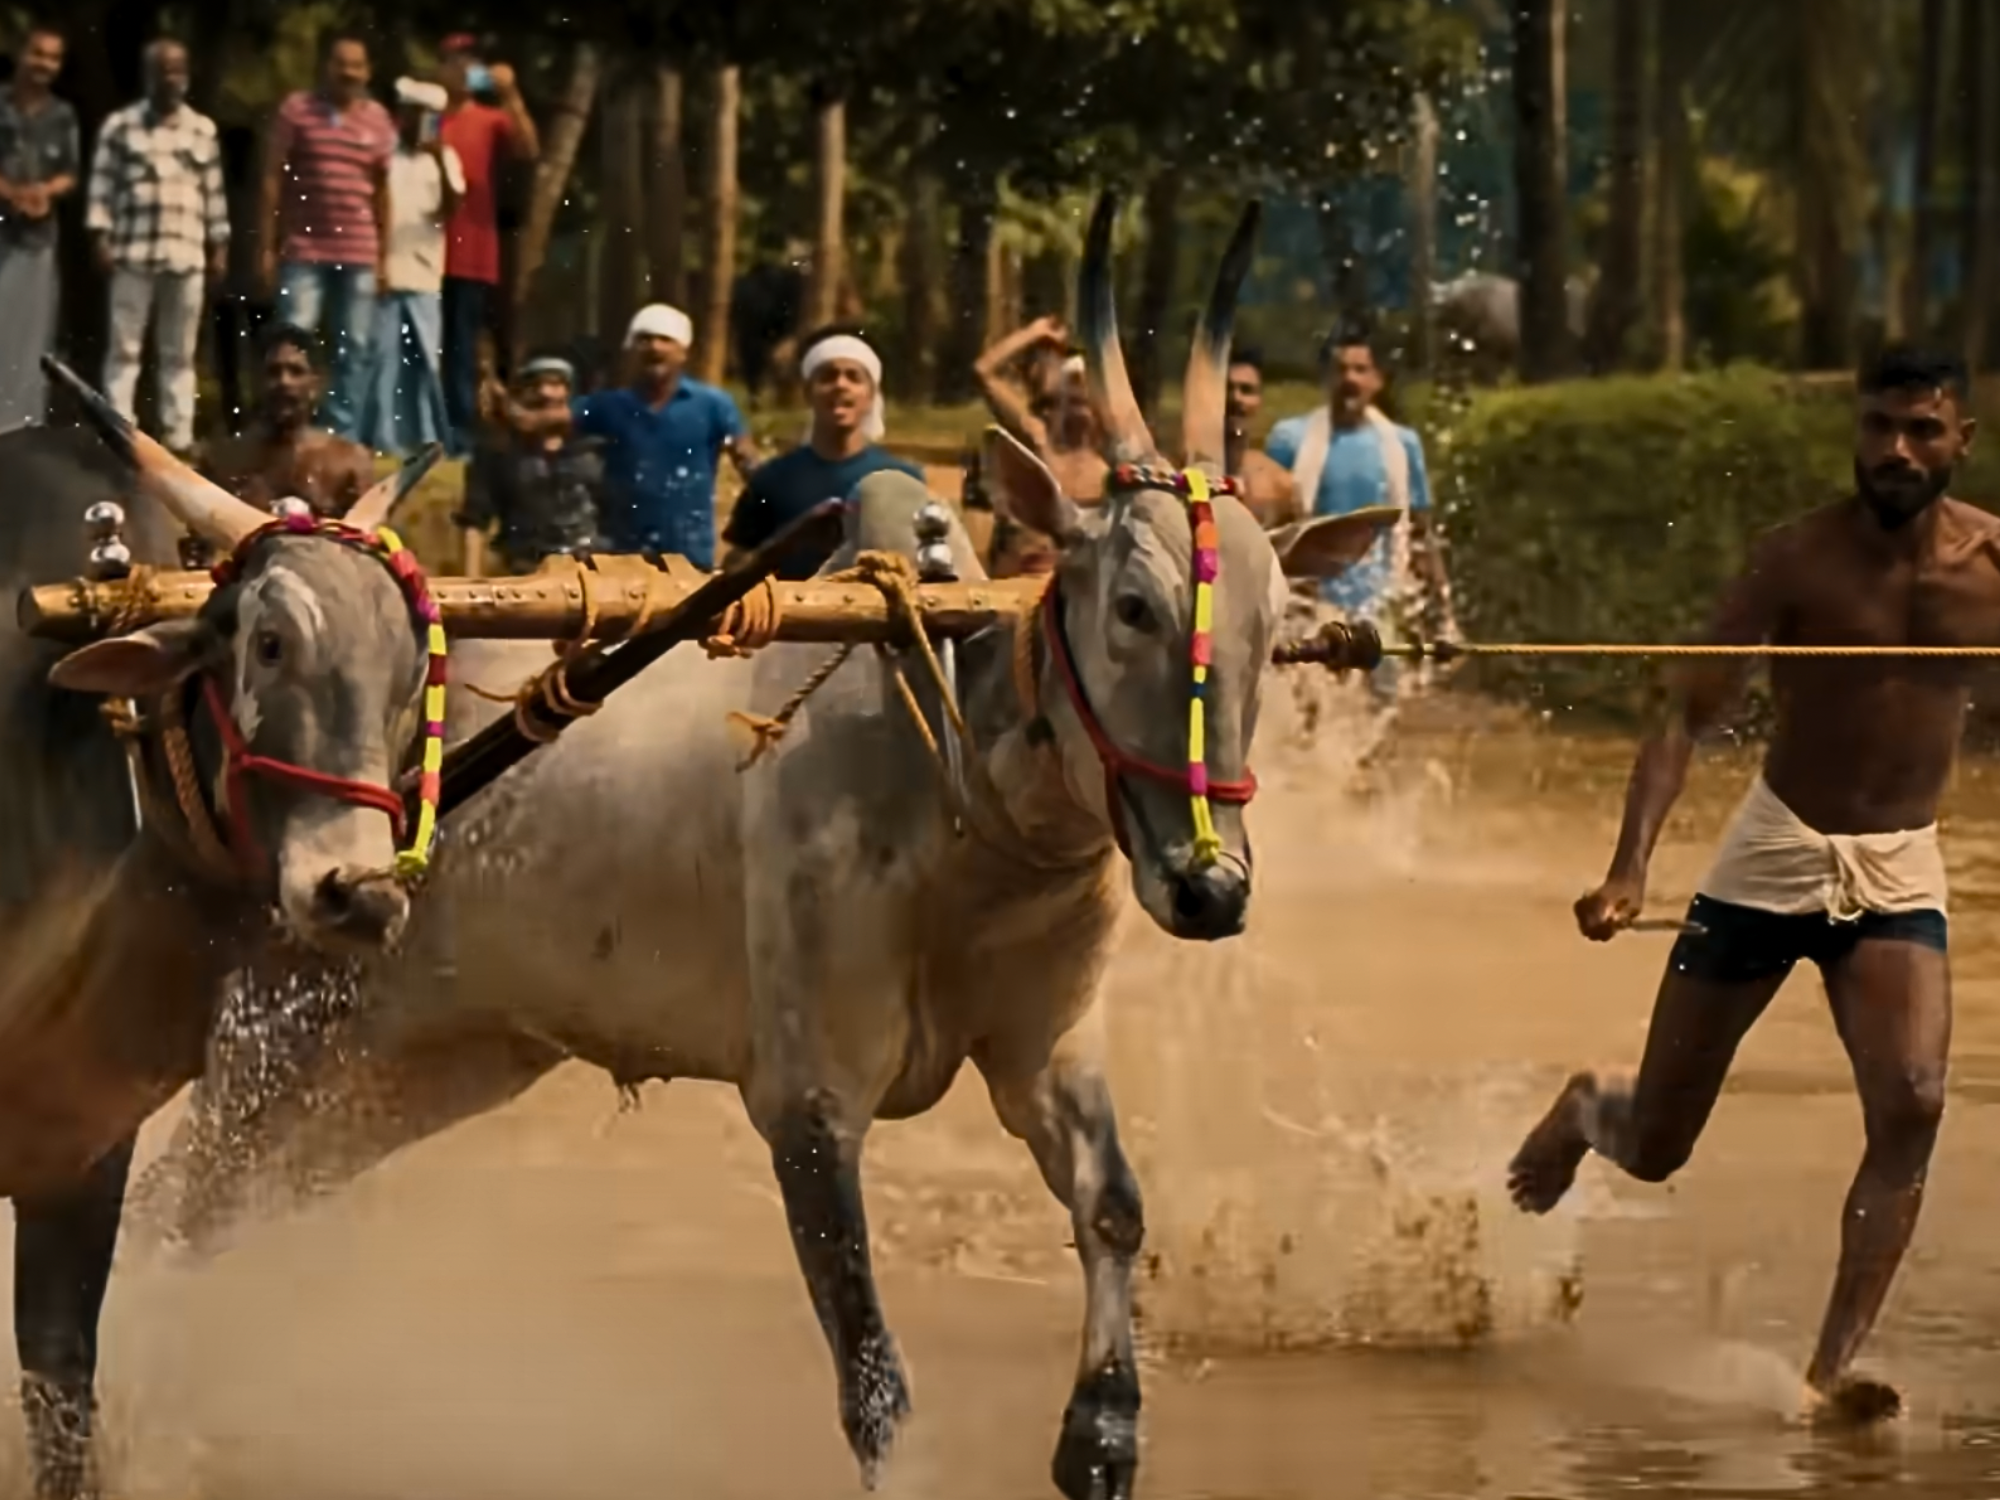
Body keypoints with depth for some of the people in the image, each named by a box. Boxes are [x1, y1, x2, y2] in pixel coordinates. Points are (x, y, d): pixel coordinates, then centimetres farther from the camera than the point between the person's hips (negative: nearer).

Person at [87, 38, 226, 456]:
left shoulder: (203, 131, 13)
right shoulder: (120, 126, 3)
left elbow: (214, 192, 14)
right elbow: (102, 186, 0)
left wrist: (220, 246, 11)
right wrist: (100, 237, -8)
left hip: (187, 256, 3)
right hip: (133, 254, -3)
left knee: (179, 353, 6)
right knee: (125, 347, -2)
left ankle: (179, 436, 9)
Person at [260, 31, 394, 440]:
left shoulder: (378, 120, 7)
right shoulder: (296, 109, 0)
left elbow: (382, 191, 11)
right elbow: (272, 179, 0)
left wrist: (386, 256, 7)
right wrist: (268, 246, -4)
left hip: (359, 255, 3)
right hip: (303, 251, -3)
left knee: (353, 350, 4)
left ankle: (342, 436, 9)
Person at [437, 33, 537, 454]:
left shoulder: (492, 120, 9)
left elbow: (529, 150, -9)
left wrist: (510, 95, -16)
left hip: (473, 257, 0)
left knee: (462, 348, 1)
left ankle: (461, 433, -1)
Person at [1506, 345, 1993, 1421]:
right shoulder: (1797, 560, -12)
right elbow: (1687, 720, -15)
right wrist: (1630, 868, -27)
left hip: (1902, 869, 2)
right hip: (1776, 854, -1)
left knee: (1911, 1105, -24)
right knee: (1652, 1150, 5)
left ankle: (1830, 1371, -20)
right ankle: (1587, 1107, 43)